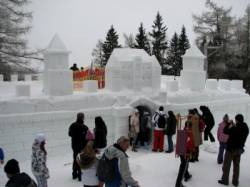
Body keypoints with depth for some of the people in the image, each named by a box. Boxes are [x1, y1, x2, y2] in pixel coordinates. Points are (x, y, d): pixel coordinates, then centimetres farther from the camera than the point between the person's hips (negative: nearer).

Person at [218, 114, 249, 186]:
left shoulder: (235, 128, -25)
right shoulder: (246, 128, -2)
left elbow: (225, 131, -14)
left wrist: (229, 124, -2)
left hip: (231, 148, -6)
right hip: (239, 149, 6)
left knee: (226, 165, 8)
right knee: (236, 165, 16)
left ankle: (225, 180, 15)